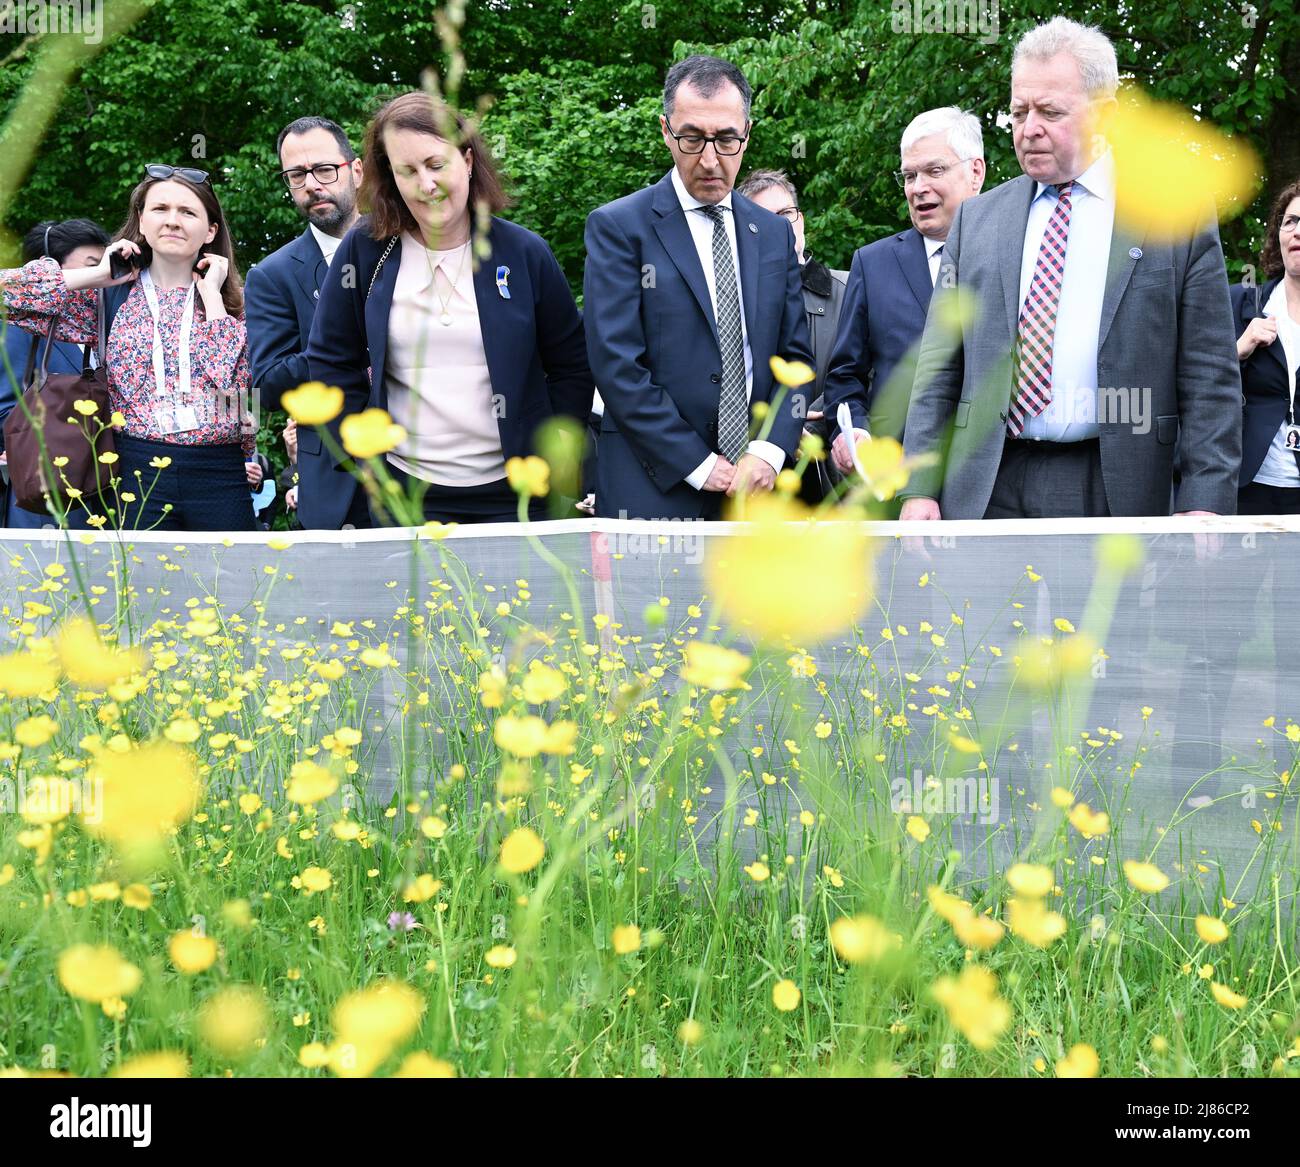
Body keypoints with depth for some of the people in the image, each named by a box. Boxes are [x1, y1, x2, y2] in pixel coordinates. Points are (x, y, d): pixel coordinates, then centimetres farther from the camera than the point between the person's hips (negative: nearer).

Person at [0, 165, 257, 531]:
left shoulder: (232, 301, 9)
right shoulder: (110, 298, 7)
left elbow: (237, 380, -8)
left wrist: (211, 294, -3)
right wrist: (98, 275, -2)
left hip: (219, 476, 0)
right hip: (138, 473, 0)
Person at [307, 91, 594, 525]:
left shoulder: (524, 252, -1)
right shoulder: (364, 250, -1)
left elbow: (572, 367, 6)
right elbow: (333, 365, 5)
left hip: (514, 490, 0)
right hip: (405, 491, 0)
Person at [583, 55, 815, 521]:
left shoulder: (774, 234, 13)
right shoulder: (618, 227, -3)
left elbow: (795, 357, 11)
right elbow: (617, 365, -10)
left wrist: (770, 450, -6)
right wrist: (698, 465, -13)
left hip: (756, 484, 4)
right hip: (653, 493, -4)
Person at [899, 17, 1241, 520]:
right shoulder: (975, 219, 12)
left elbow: (1209, 378, 1)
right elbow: (939, 366, 11)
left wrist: (1206, 503, -8)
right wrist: (919, 488, 1)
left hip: (1114, 494, -2)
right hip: (985, 493, 2)